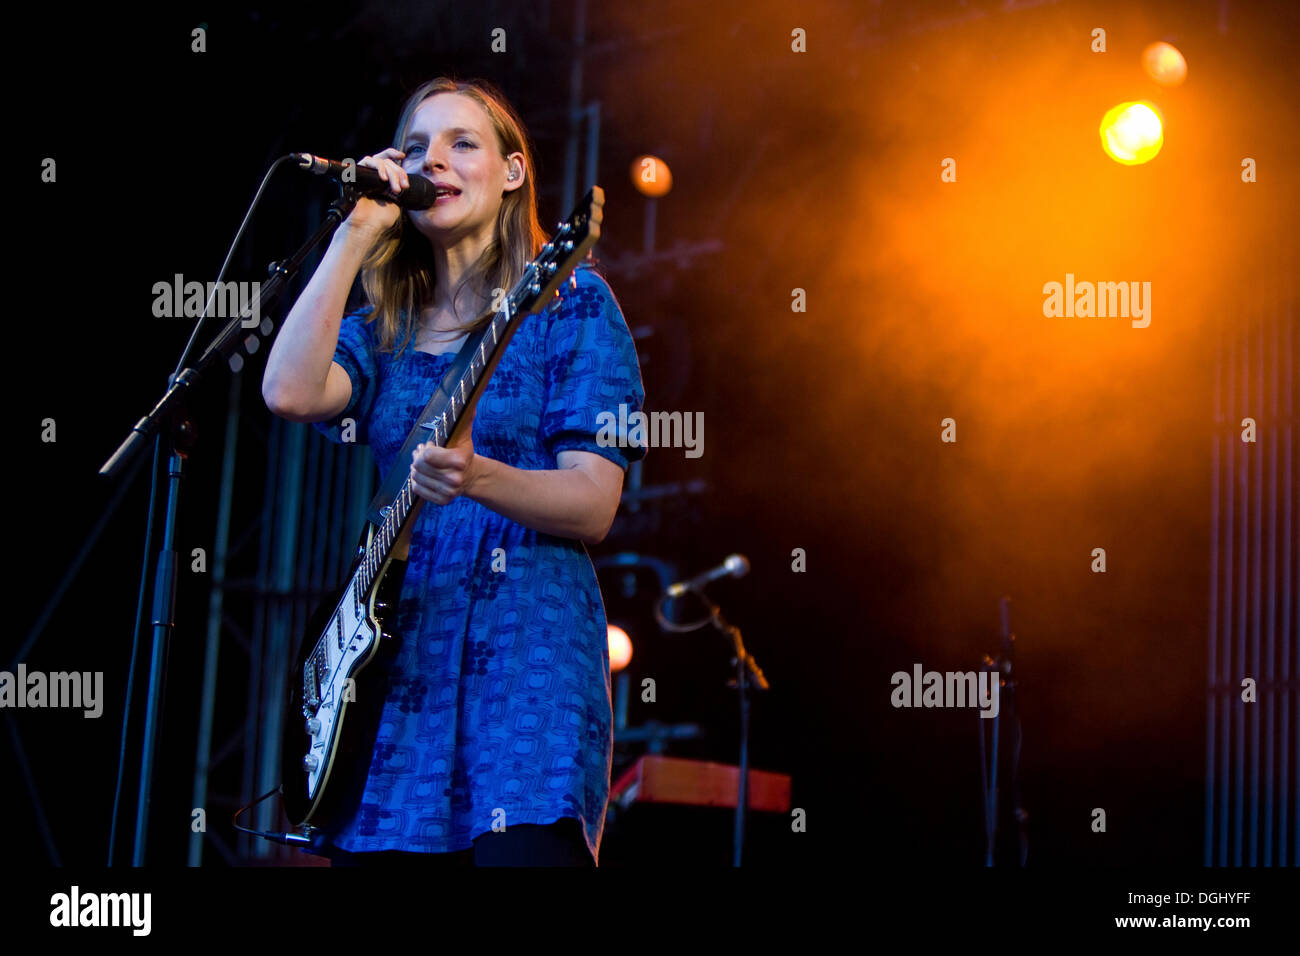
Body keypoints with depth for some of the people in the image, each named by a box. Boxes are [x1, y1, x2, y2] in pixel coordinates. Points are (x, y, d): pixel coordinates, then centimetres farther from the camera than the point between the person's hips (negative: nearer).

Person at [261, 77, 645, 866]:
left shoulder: (570, 301, 3)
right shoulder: (385, 326, 16)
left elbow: (593, 508, -5)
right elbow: (289, 391, -7)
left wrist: (477, 478, -24)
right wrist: (356, 233, -1)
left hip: (530, 657, -4)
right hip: (396, 660, 4)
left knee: (524, 849, -15)